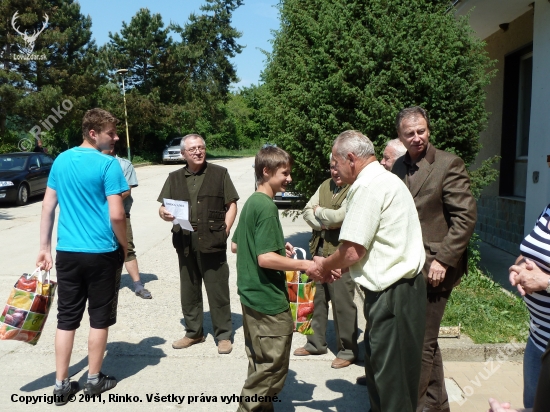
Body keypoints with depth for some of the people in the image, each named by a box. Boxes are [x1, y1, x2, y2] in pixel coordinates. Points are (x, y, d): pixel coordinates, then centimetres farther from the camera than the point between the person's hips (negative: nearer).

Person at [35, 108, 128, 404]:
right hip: (102, 253, -5)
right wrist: (124, 246, -2)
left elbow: (48, 206, 8)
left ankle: (61, 385, 20)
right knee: (99, 317, 10)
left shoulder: (61, 160, 6)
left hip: (67, 252, 5)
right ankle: (94, 380, 23)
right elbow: (116, 215, -18)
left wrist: (44, 246, 13)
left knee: (66, 318, 12)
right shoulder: (108, 164, -13)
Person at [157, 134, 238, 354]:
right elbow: (163, 207, 12)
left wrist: (225, 229, -9)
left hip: (212, 242, -3)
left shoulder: (219, 173, 3)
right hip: (185, 242, 4)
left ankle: (223, 335, 15)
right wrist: (164, 214, -11)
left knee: (218, 290, 3)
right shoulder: (175, 178, 12)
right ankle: (193, 332, 28)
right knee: (189, 289, 13)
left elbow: (232, 205, 2)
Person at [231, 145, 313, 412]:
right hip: (269, 300, -10)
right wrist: (305, 265, -22)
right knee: (272, 370, 4)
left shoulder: (251, 202, 10)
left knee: (260, 367, 21)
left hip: (251, 296, 10)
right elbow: (265, 258, -25)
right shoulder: (267, 206, -18)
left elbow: (235, 246, 17)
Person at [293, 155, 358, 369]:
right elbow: (307, 211, 9)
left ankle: (348, 350, 15)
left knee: (342, 302, -1)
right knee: (319, 298, 16)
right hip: (320, 249, 8)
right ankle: (316, 343, 31)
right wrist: (323, 224, -10)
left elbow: (339, 216, -22)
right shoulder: (325, 185, 13)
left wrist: (318, 211, -4)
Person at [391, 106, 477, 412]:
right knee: (426, 341, 18)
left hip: (432, 269, -6)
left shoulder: (449, 164, -8)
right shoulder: (399, 166, 11)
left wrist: (443, 260, -17)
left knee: (421, 344, 0)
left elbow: (466, 216, -12)